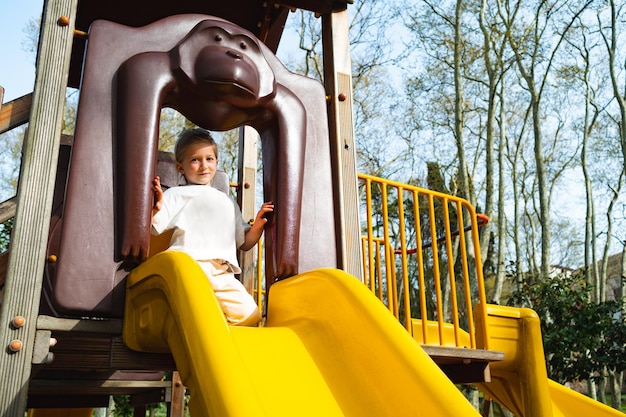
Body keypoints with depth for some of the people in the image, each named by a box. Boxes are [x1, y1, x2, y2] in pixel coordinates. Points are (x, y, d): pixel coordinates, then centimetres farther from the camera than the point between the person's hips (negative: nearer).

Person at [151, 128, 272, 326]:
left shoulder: (228, 202, 32)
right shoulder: (175, 195, 19)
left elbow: (244, 243, 31)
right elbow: (154, 228, 6)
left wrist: (257, 226, 12)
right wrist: (155, 209, -14)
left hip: (223, 273, 5)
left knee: (250, 316, -13)